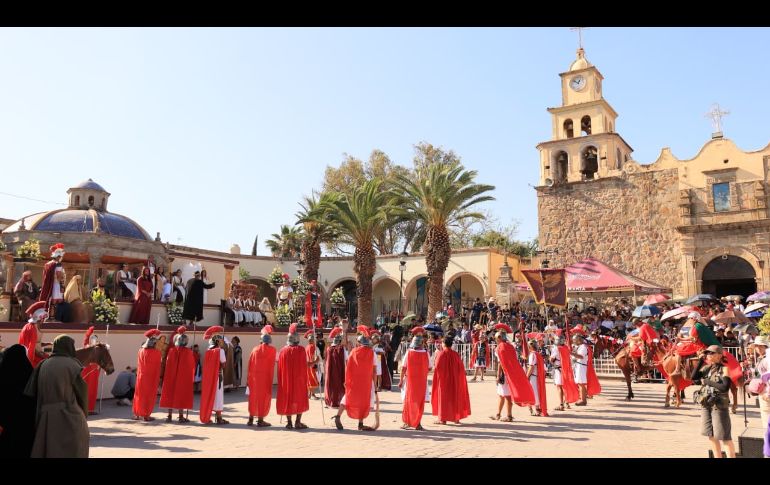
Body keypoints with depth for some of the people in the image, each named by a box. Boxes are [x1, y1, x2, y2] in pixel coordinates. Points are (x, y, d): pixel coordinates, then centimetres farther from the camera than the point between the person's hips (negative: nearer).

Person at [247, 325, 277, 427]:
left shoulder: (255, 349, 6)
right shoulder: (272, 350, -3)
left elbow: (250, 364, 4)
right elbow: (276, 361, 6)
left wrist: (249, 378, 8)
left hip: (254, 377, 4)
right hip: (265, 377, -4)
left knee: (253, 397, 13)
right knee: (264, 397, 3)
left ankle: (251, 419, 18)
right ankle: (260, 420, 3)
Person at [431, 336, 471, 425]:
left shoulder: (441, 353, -13)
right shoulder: (456, 354, -1)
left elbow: (437, 367, -16)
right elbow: (461, 368, 2)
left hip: (443, 380, -3)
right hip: (454, 380, 3)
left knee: (443, 397, 5)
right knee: (455, 396, 13)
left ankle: (443, 418, 4)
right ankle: (456, 418, 15)